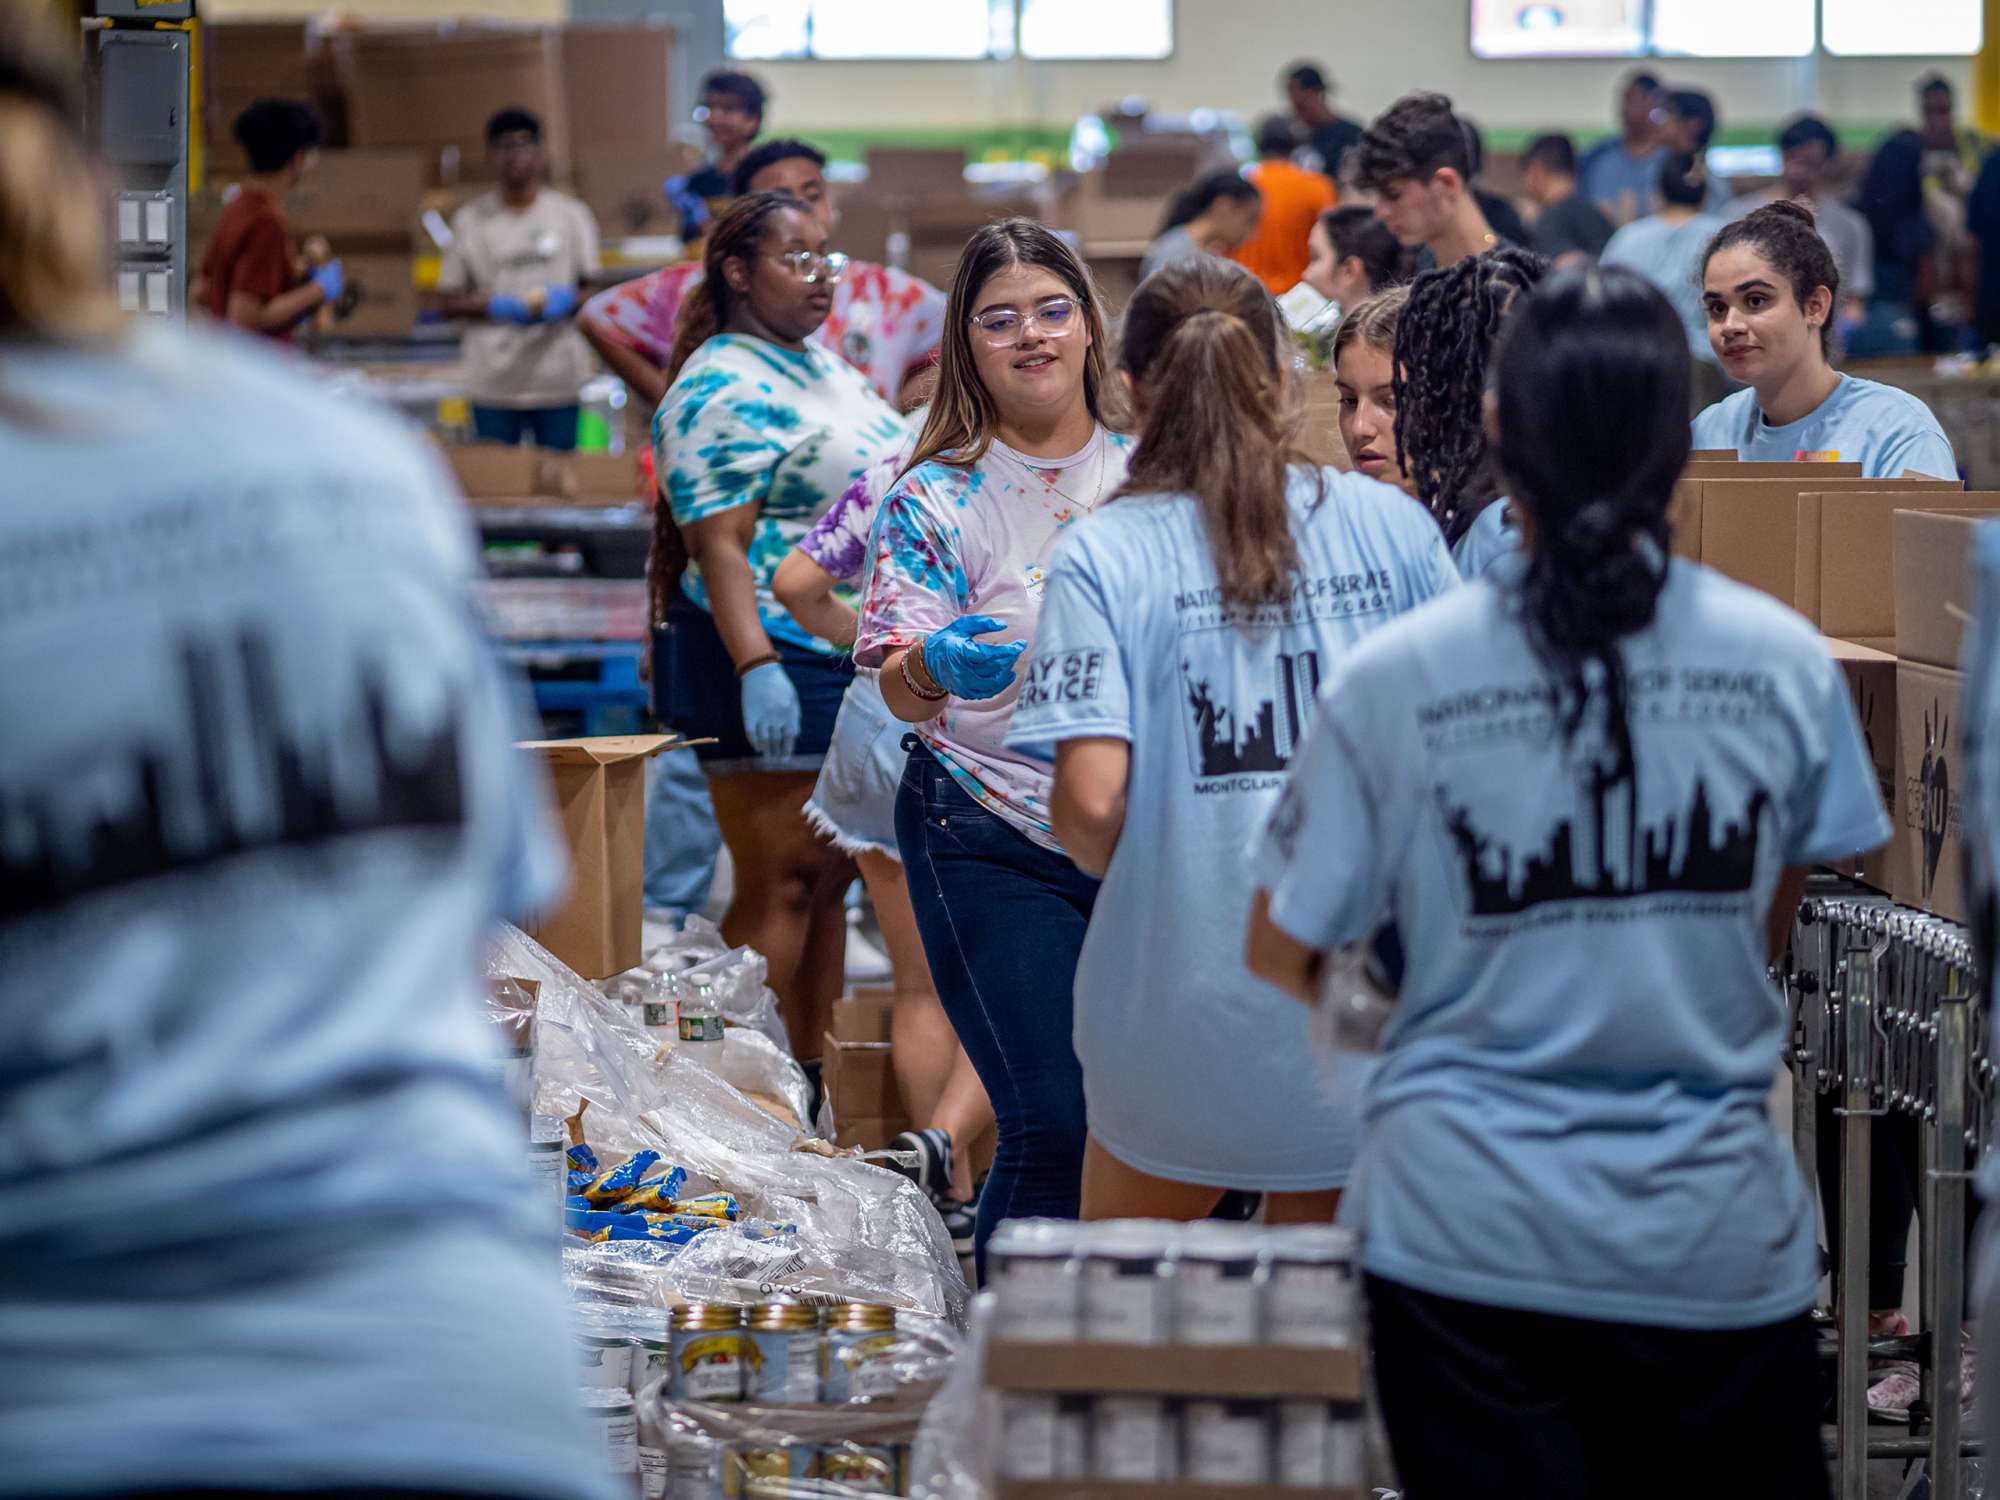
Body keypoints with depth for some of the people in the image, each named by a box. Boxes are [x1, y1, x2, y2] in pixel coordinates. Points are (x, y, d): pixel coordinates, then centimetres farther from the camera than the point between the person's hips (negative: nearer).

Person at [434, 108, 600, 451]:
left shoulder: (570, 213, 8)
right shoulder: (470, 220, 7)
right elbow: (448, 302, 6)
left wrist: (565, 301, -13)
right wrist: (498, 307, -12)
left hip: (560, 380, 0)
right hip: (493, 381, 0)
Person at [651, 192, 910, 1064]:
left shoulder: (825, 368, 17)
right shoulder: (722, 391, -13)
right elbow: (719, 544, -20)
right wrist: (755, 669, -30)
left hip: (857, 665, 9)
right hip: (777, 667, -9)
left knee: (829, 881, 11)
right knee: (779, 886, -8)